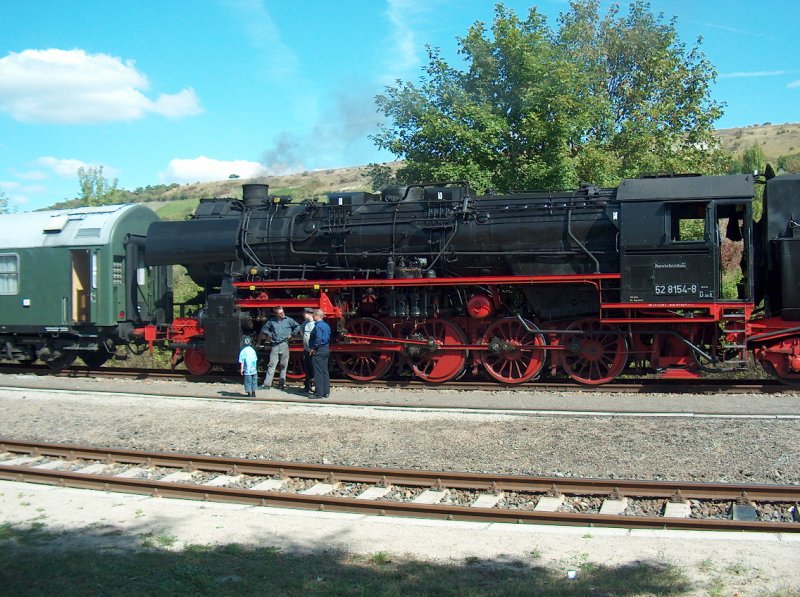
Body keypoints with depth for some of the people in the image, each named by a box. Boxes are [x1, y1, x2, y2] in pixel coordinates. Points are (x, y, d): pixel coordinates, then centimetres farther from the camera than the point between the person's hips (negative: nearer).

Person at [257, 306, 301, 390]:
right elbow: (264, 329, 20)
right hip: (275, 346, 1)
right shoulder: (272, 321, 6)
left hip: (284, 344, -1)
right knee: (271, 365, -3)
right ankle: (267, 384, -3)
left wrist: (292, 334, 4)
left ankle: (281, 383, 10)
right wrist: (268, 335, 9)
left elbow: (298, 327, 10)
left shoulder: (288, 320, 3)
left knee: (284, 365, 3)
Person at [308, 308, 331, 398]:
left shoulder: (318, 326, -16)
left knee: (318, 372, -5)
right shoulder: (326, 325, 12)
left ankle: (319, 393, -3)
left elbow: (318, 339, -25)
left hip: (318, 351, -9)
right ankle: (326, 392, 14)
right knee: (325, 371, 12)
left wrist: (313, 349, -16)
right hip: (326, 350, 9)